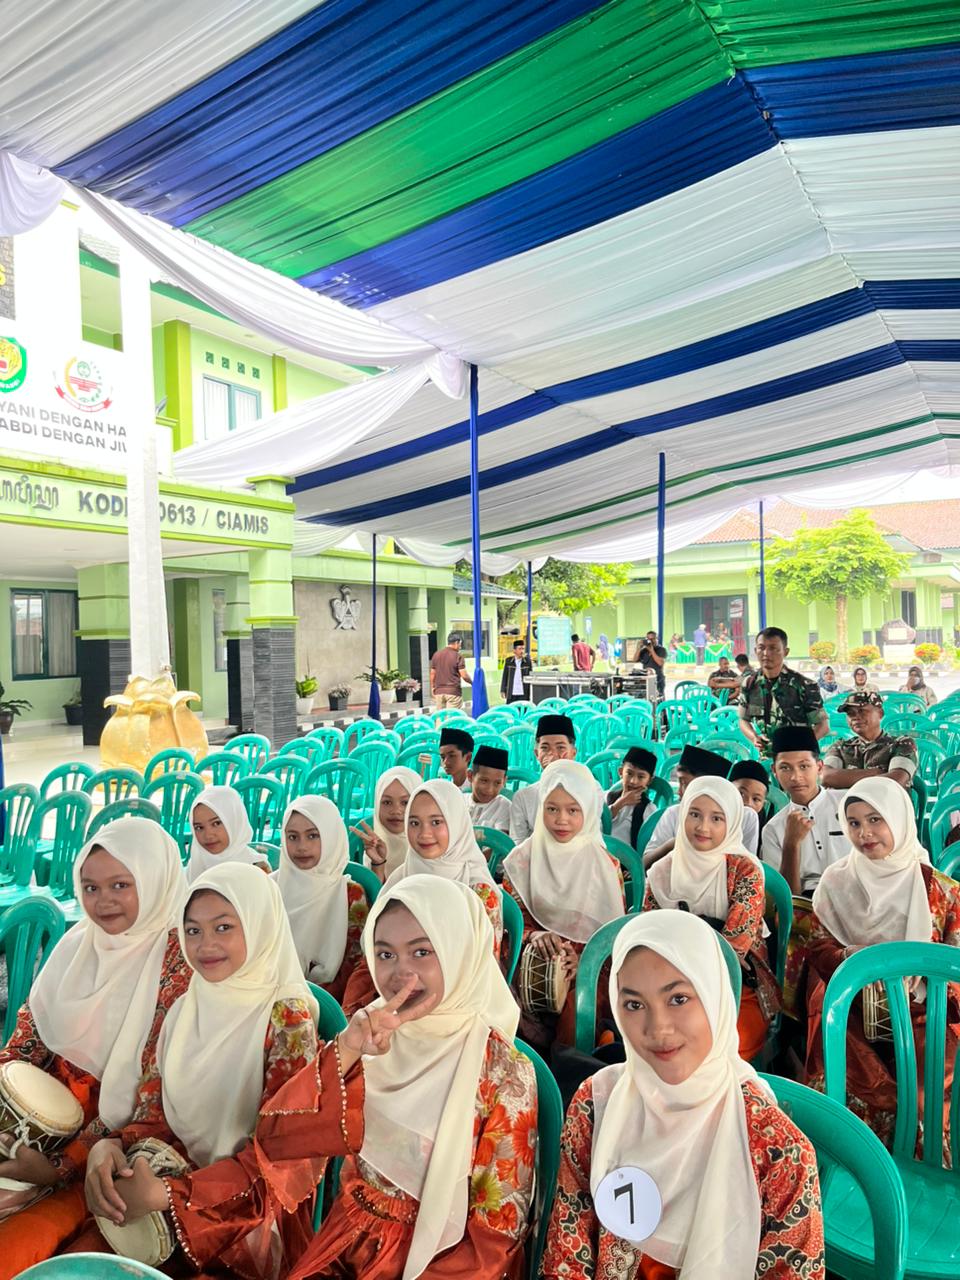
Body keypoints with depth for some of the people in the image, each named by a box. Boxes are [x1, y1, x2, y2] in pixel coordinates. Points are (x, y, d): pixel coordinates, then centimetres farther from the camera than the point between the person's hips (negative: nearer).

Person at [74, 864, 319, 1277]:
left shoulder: (287, 1017, -16)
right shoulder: (185, 1008, 3)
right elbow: (154, 1111, 6)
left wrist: (169, 1194, -23)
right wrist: (110, 1146, -16)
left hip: (249, 1204, -5)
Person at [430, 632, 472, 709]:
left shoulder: (436, 654, 7)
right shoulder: (458, 656, -8)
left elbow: (432, 674, 11)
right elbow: (464, 675, -10)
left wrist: (432, 688, 20)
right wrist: (472, 682, 8)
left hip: (439, 692, 5)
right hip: (453, 692, -5)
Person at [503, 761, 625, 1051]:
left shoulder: (605, 866, 1)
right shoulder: (523, 860, 2)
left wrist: (584, 959, -15)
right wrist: (533, 936, -19)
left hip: (589, 970, 0)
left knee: (575, 1026, -22)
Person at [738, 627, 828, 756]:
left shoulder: (804, 685, -10)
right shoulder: (749, 684, 1)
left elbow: (823, 724, -3)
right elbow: (744, 719, 13)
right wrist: (754, 738, -7)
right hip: (765, 759, 3)